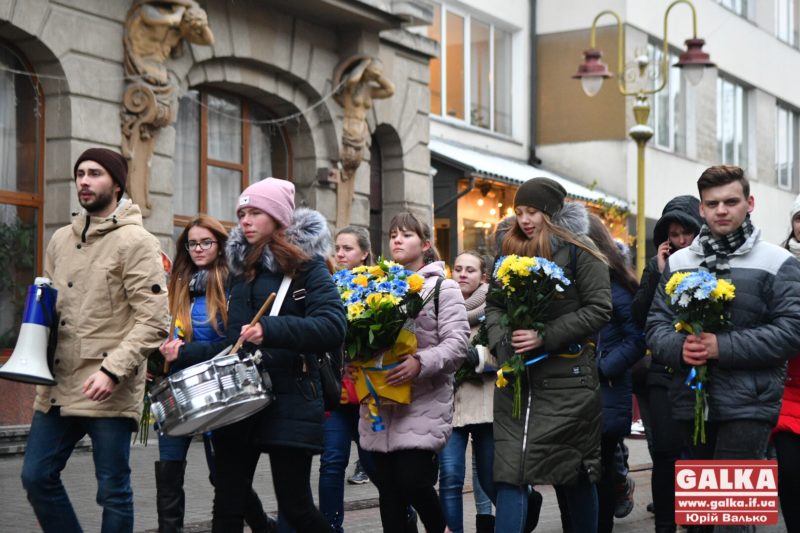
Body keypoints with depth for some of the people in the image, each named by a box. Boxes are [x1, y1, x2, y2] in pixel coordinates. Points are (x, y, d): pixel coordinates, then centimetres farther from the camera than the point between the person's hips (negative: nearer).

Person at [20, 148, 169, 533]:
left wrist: (113, 371, -21)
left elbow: (153, 320, -13)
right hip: (58, 387, 7)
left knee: (113, 490, 1)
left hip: (109, 393, -7)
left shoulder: (135, 241, -7)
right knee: (36, 476, 9)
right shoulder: (61, 240, 14)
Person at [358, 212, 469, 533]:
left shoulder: (442, 287, 1)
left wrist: (421, 363, -23)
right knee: (387, 485, 5)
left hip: (423, 403, -5)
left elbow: (457, 344, -8)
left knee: (413, 481, -11)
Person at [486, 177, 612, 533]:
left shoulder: (578, 252, -4)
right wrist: (501, 342, -4)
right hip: (516, 378, 5)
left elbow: (599, 309, -10)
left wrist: (546, 337, -17)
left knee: (575, 471, 5)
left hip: (566, 378, -4)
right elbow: (494, 304, 15)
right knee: (510, 469, -3)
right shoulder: (511, 254, 14)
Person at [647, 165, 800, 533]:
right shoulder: (678, 263, 12)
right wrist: (679, 347, -14)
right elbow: (656, 325, 9)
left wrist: (723, 347, -18)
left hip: (748, 406, -5)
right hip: (690, 403, 5)